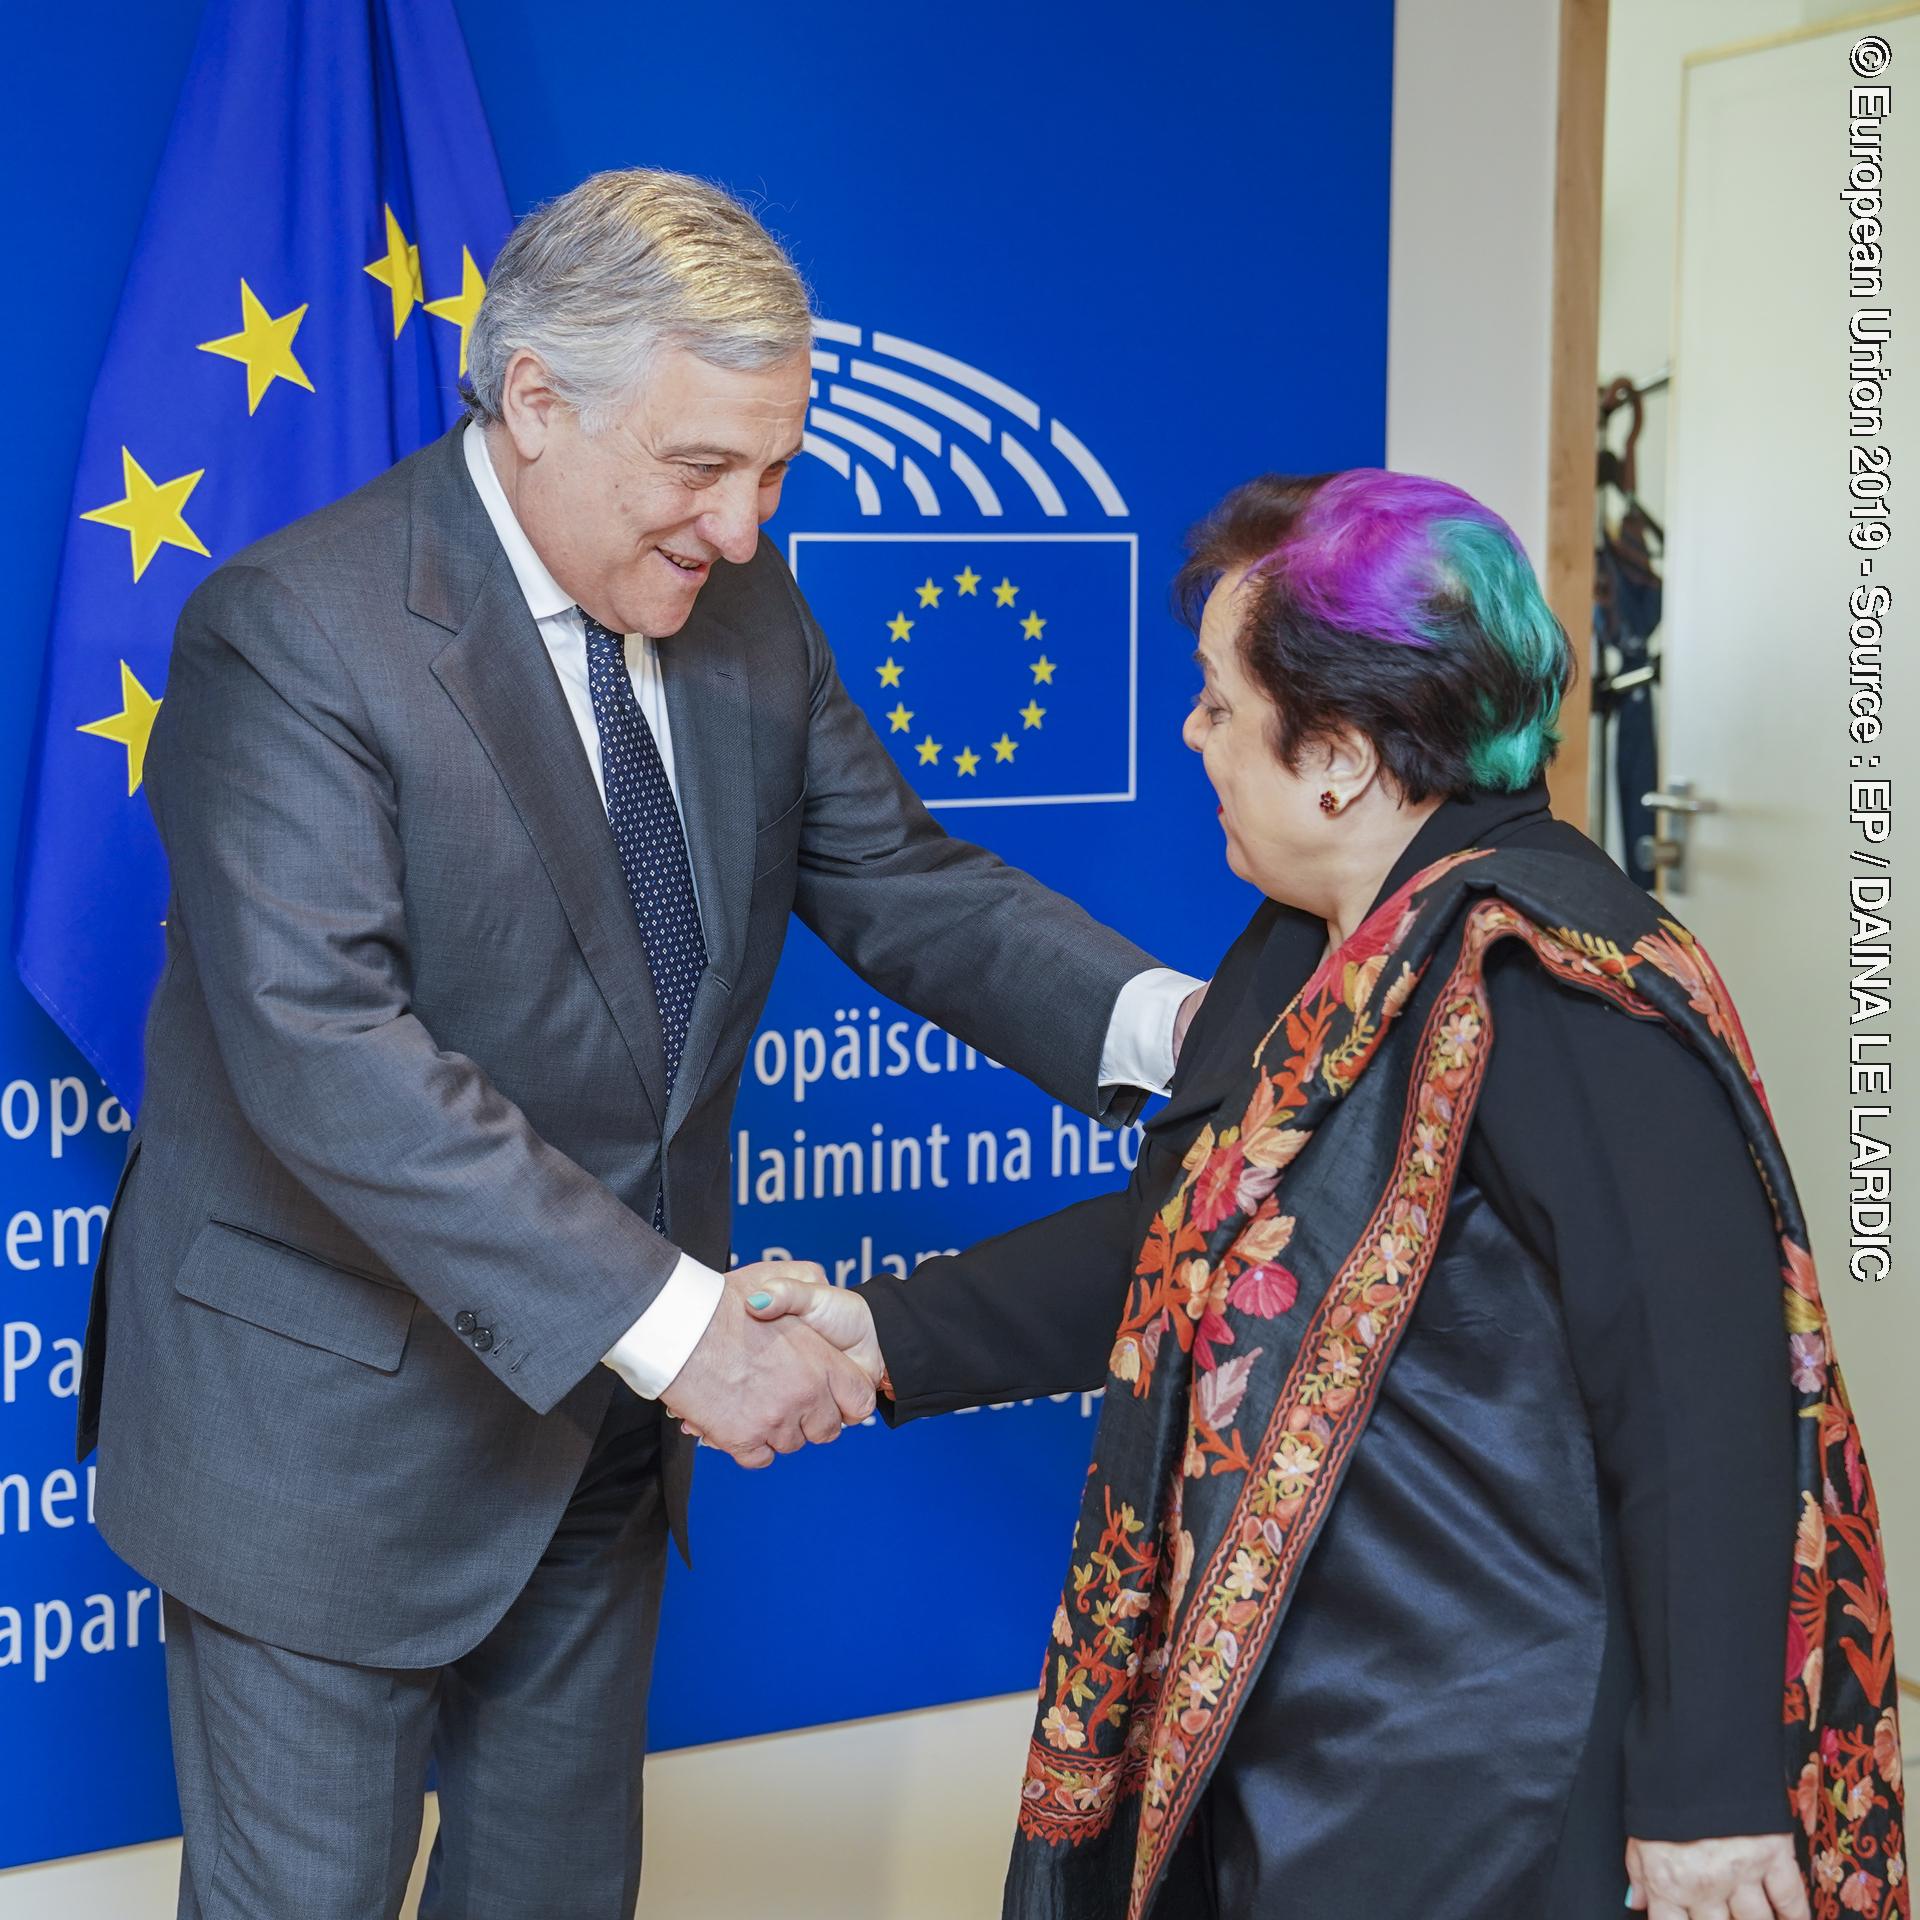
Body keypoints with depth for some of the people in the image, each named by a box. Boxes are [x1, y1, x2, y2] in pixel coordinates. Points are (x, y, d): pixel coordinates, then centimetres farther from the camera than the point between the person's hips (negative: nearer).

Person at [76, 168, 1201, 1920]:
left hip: (606, 1407, 7)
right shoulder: (292, 636, -24)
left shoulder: (741, 608, 0)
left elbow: (894, 878, 2)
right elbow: (327, 1053, -33)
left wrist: (1157, 1018, -17)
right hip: (338, 1425, -6)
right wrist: (670, 1320, -37)